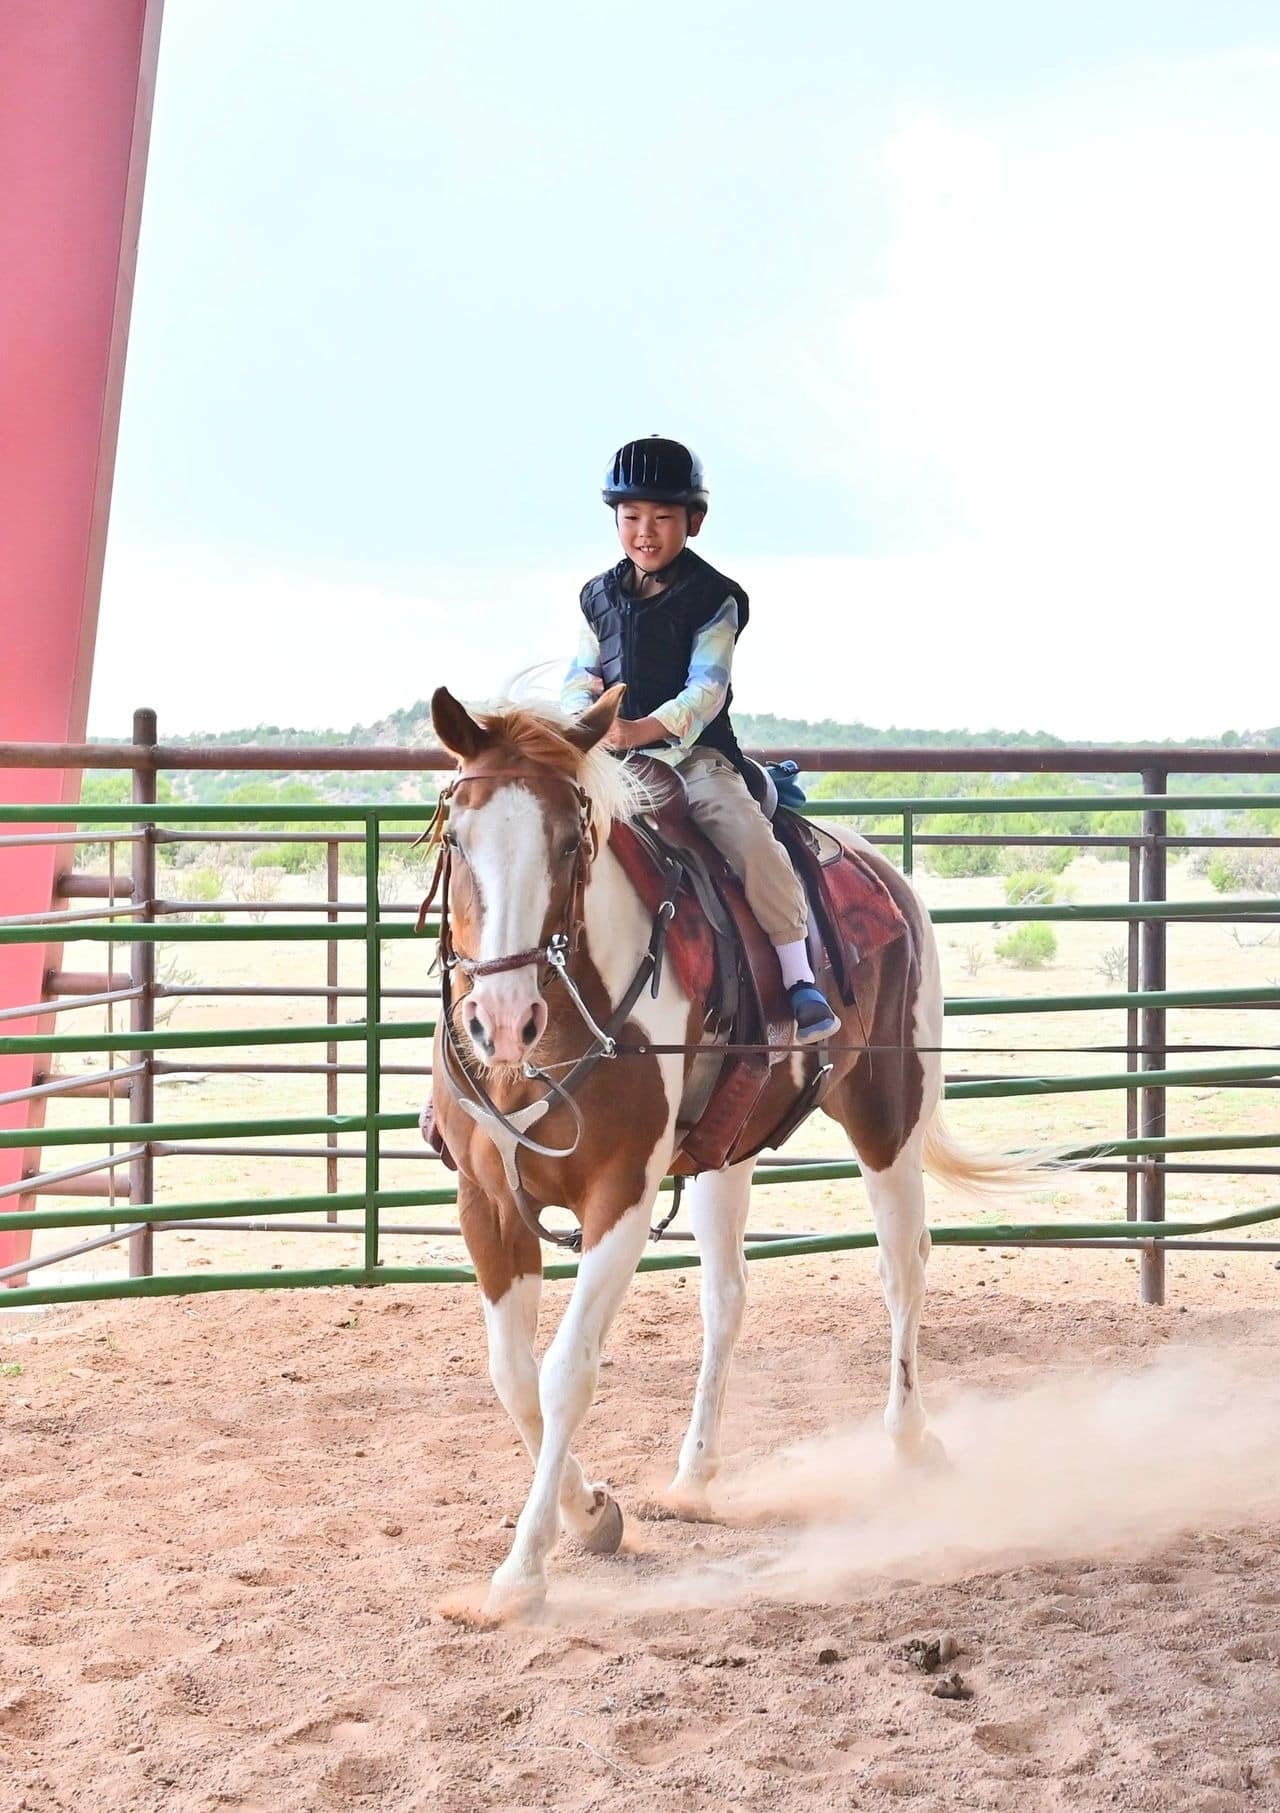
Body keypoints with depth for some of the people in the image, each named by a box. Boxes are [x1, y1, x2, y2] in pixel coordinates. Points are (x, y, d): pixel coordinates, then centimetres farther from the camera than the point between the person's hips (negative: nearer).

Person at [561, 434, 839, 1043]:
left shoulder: (713, 598, -3)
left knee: (751, 837, -26)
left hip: (693, 752, -4)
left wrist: (647, 728, -30)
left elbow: (706, 688, -13)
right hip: (608, 758, 5)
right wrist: (581, 710, -14)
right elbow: (579, 678, 12)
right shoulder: (600, 597, 12)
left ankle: (798, 977, -18)